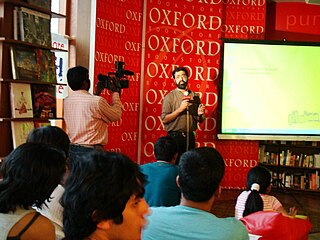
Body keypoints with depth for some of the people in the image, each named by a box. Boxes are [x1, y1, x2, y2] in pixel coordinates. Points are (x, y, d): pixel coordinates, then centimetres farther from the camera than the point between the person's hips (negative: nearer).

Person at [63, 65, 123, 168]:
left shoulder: (67, 101, 4)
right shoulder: (97, 101, -16)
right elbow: (117, 115, 1)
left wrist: (97, 93, 23)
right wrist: (115, 93, 13)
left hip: (72, 150, 7)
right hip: (91, 151, -7)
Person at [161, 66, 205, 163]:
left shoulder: (194, 96, 12)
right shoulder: (170, 96, 0)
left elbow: (200, 120, 19)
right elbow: (164, 119, -9)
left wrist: (199, 115, -4)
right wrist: (180, 109, -16)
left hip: (190, 137, 4)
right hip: (175, 136, -4)